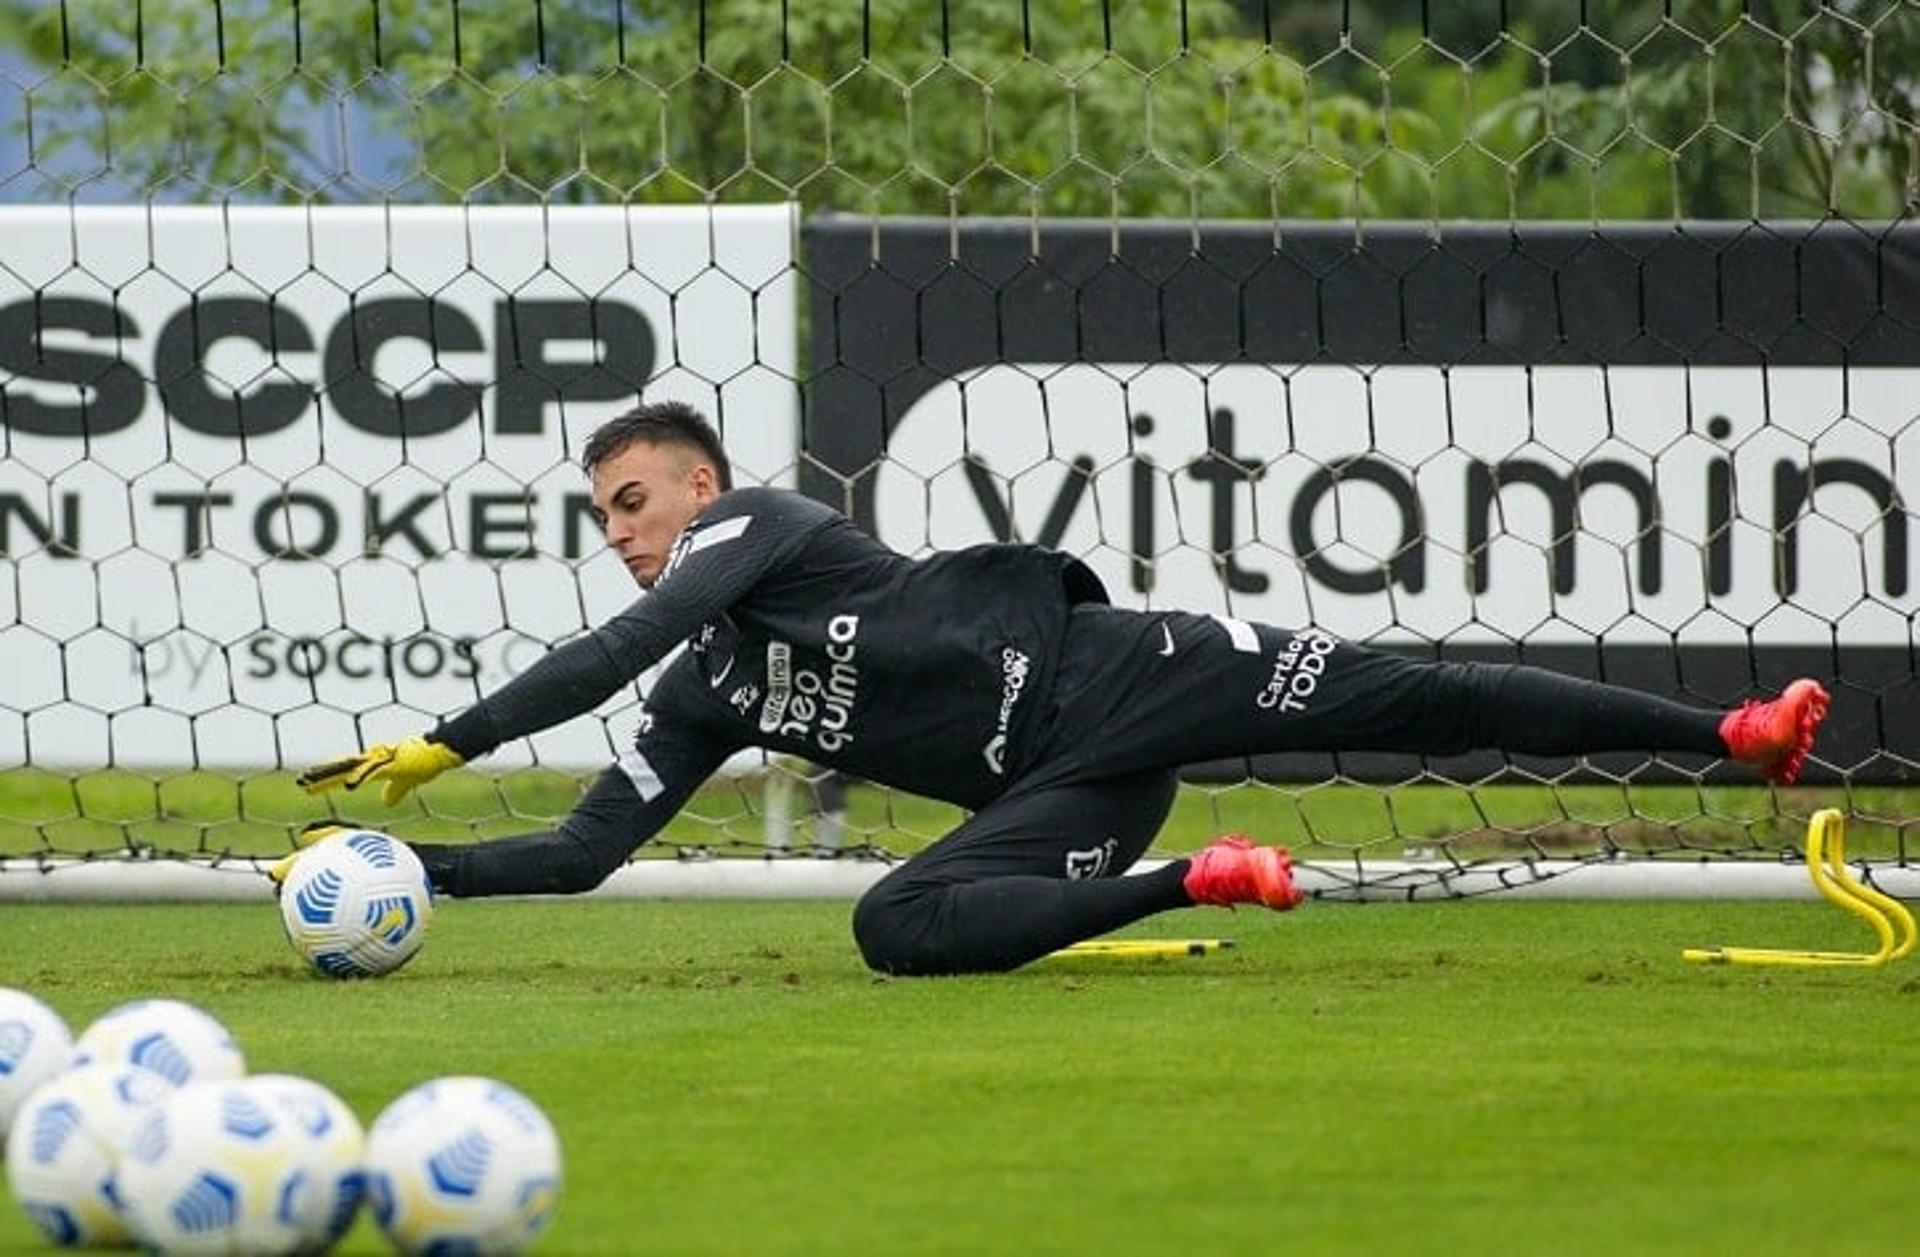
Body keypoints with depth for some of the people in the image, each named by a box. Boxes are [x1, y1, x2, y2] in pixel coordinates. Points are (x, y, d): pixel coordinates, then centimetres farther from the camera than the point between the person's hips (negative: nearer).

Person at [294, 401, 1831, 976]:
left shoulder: (762, 524, -1)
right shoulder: (708, 701, 20)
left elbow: (616, 648, -17)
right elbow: (582, 853, 19)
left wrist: (443, 744, -18)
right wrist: (416, 866, 7)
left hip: (1099, 670, -6)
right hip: (1064, 789, 6)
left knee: (1400, 696, -17)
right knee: (898, 924, -18)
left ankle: (1740, 732, -16)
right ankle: (1191, 884, -13)